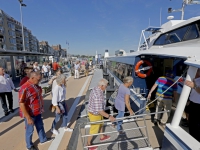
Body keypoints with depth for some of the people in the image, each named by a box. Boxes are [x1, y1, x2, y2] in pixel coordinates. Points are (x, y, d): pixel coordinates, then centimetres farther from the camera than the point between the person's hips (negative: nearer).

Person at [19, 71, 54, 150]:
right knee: (30, 130, 15)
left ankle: (43, 139, 48)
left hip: (37, 112, 8)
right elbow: (21, 105, -28)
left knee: (40, 126, 25)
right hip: (30, 114, -8)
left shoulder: (36, 85, -1)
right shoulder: (25, 88, -28)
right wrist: (28, 118, -25)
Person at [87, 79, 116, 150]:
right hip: (95, 114, -9)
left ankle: (102, 137, 56)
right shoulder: (98, 95, -38)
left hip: (94, 111, 9)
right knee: (94, 130, 14)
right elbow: (99, 111, -35)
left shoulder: (95, 89, -6)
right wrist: (109, 117, -27)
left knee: (100, 124, 30)